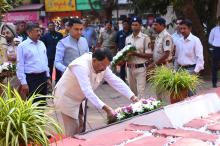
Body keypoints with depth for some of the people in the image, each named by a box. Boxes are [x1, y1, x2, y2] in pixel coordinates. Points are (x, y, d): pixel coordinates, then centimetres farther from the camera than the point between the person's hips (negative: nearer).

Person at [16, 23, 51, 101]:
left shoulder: (42, 44, 9)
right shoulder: (22, 46, -9)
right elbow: (20, 66, -10)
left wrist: (48, 76, 15)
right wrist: (23, 82, -14)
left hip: (43, 77, 6)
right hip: (31, 78, -6)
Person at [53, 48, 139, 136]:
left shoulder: (102, 66, -8)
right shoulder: (81, 66, -33)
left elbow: (116, 82, -5)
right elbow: (87, 91, -40)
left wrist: (132, 97, -13)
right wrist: (106, 108, -45)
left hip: (75, 101, 8)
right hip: (64, 99, -8)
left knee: (76, 134, 14)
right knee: (70, 135, -7)